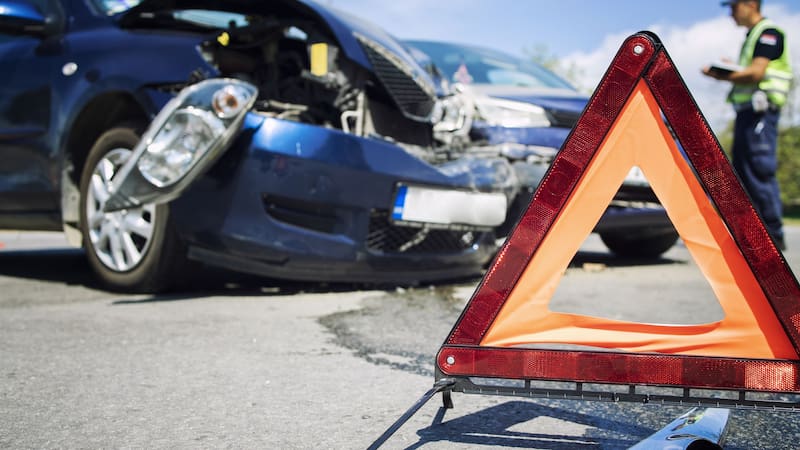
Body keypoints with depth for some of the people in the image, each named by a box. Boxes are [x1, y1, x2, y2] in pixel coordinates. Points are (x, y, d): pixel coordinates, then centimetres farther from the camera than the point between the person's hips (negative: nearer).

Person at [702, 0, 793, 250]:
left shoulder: (768, 32, -7)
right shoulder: (752, 36, 23)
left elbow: (756, 72, -18)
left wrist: (721, 76, -12)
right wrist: (729, 71, 6)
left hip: (761, 110, -10)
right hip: (746, 110, 10)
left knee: (760, 173, -12)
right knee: (742, 174, 9)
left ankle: (774, 236, -8)